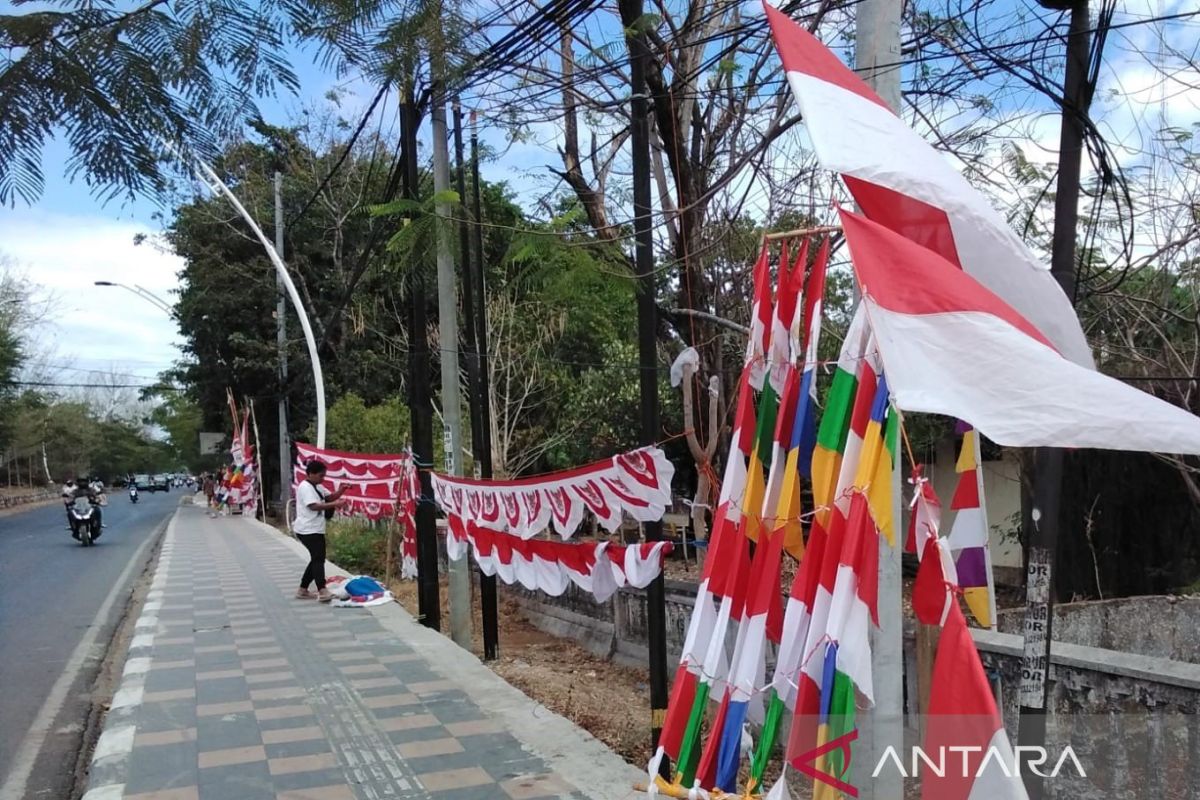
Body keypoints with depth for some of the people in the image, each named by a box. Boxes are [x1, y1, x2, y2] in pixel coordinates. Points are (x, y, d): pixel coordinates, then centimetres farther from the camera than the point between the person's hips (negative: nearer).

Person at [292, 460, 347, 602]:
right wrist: (335, 504, -32)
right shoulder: (305, 487, -16)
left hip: (316, 530, 10)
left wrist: (342, 490, -4)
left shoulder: (317, 487, 15)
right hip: (308, 530, -10)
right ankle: (322, 591, -22)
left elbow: (329, 497, 14)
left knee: (317, 559, 14)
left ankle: (303, 590, 22)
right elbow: (314, 506, -27)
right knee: (318, 559, -16)